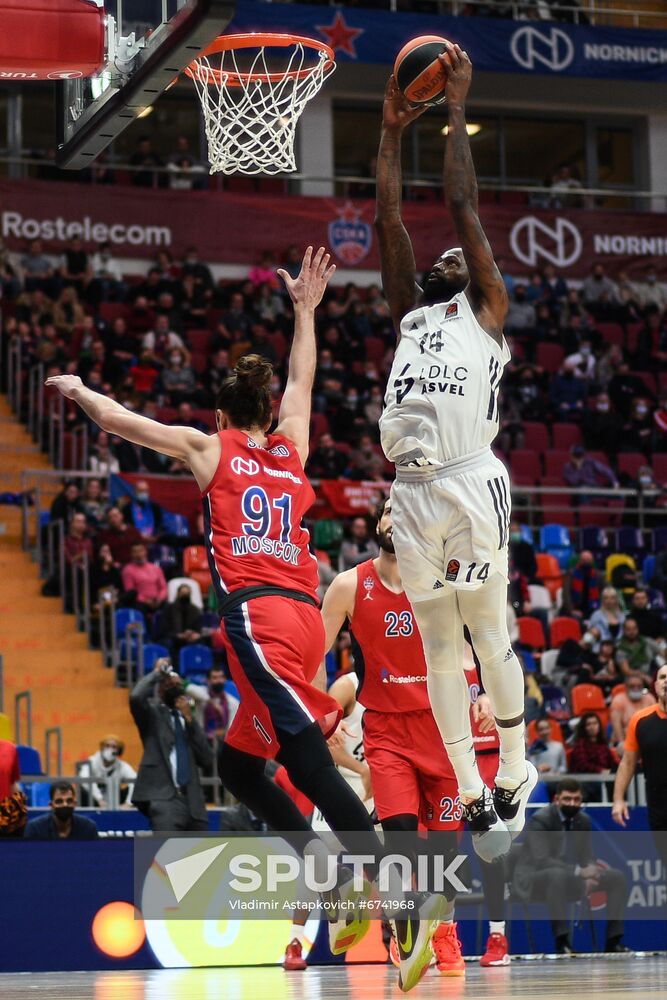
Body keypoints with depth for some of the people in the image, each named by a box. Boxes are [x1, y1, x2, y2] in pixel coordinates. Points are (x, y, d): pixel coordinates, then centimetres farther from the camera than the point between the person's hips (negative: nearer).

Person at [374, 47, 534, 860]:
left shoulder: (486, 309, 13)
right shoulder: (410, 314, 25)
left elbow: (463, 205, 8)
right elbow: (388, 219, 22)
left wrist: (457, 109, 11)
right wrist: (392, 130, 24)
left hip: (470, 482, -5)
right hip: (412, 491, 5)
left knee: (490, 635, 1)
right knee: (440, 648, 6)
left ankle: (514, 774, 15)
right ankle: (475, 799, 11)